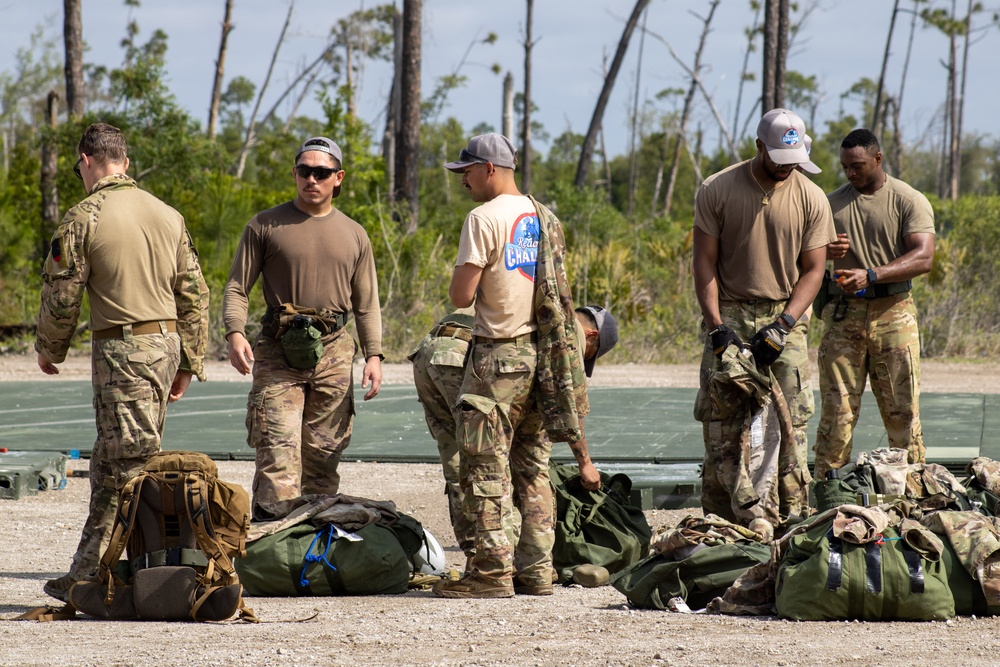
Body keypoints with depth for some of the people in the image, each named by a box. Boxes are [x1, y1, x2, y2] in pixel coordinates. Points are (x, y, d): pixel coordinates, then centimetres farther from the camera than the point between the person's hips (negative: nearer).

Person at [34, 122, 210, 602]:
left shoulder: (84, 219, -9)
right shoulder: (168, 216, 9)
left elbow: (60, 296, -6)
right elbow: (194, 294, 11)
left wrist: (49, 349, 11)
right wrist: (188, 362, 18)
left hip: (120, 349, -7)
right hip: (167, 345, 7)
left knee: (133, 464, -5)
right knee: (110, 462, 15)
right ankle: (86, 575, 20)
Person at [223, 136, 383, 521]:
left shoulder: (354, 235, 14)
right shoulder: (265, 226, 4)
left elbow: (366, 303, 16)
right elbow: (237, 287, 3)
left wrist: (374, 355, 6)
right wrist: (235, 333, -14)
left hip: (333, 352, 3)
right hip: (278, 353, -3)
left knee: (323, 455, 5)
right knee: (278, 452, -13)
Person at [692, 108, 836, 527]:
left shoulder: (811, 199, 0)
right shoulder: (718, 190, -4)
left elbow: (813, 269, 2)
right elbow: (704, 261, -2)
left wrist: (783, 324, -11)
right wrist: (716, 327, -11)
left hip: (785, 319, 1)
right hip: (729, 316, -1)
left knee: (792, 422, -4)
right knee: (720, 423, -6)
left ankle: (793, 520, 0)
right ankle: (720, 523, -3)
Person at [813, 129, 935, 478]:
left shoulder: (909, 201, 0)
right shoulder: (832, 203, 12)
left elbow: (923, 257, -12)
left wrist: (871, 275, -24)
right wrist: (823, 251, -7)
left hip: (893, 314, -2)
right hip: (844, 314, 2)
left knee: (902, 409, -2)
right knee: (836, 407, -3)